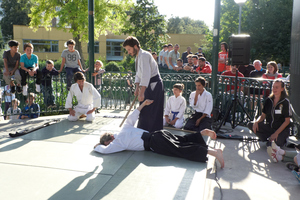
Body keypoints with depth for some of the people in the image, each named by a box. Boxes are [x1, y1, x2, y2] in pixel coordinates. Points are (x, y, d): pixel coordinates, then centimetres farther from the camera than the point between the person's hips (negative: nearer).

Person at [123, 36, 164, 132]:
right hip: (149, 85, 10)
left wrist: (141, 93, -30)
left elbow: (146, 75, -27)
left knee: (149, 112, -9)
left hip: (154, 84, -10)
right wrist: (137, 88, 7)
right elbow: (138, 74, 18)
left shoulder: (144, 55, -19)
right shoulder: (138, 57, 14)